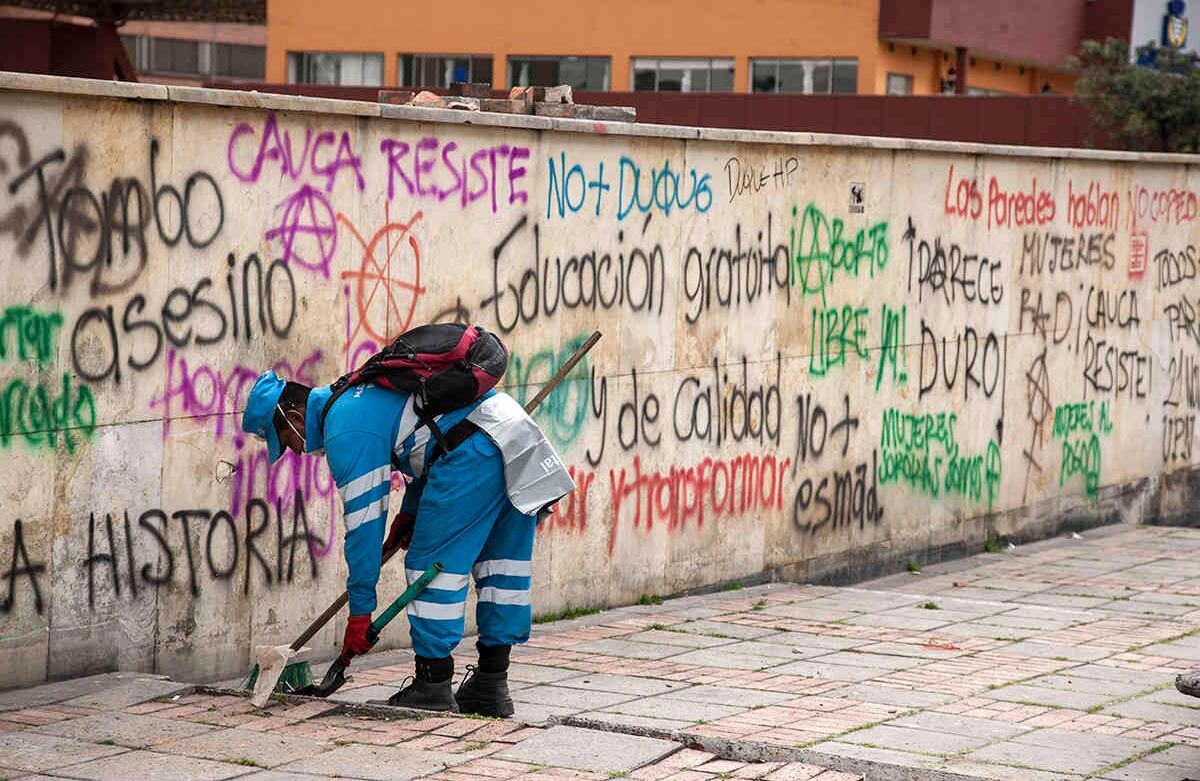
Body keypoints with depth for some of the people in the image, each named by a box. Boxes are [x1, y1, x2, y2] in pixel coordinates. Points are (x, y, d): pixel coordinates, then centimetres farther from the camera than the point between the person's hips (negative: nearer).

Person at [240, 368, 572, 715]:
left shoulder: (345, 434, -6)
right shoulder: (354, 394, 23)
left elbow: (363, 523, -6)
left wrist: (360, 610, 1)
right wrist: (410, 509, 30)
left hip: (473, 450, -10)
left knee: (432, 564, 0)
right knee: (500, 564, 14)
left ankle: (433, 689, 2)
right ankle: (491, 686, 21)